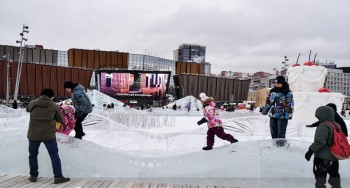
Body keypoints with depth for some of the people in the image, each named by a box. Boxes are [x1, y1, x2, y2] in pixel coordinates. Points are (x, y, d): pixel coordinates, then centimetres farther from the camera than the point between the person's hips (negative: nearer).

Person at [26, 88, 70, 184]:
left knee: (33, 155, 20)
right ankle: (58, 176, 4)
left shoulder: (32, 103, 3)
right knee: (54, 155, 5)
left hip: (33, 134, 3)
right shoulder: (54, 106, -3)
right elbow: (60, 120, 6)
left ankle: (33, 176, 29)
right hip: (48, 135, -2)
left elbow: (27, 109, 27)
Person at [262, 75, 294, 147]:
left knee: (281, 133, -5)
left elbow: (290, 104, -9)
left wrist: (289, 114, -16)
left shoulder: (287, 92, -6)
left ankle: (281, 145, 4)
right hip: (273, 115, 6)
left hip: (282, 116, -6)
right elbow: (268, 101, 18)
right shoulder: (272, 91, 10)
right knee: (273, 131, 14)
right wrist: (265, 110, 16)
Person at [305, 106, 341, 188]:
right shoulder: (336, 125, 9)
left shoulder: (323, 126, -19)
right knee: (334, 174, 20)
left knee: (320, 174, 2)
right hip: (334, 156, 9)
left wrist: (310, 151, -20)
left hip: (323, 156, -9)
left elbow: (319, 142, -25)